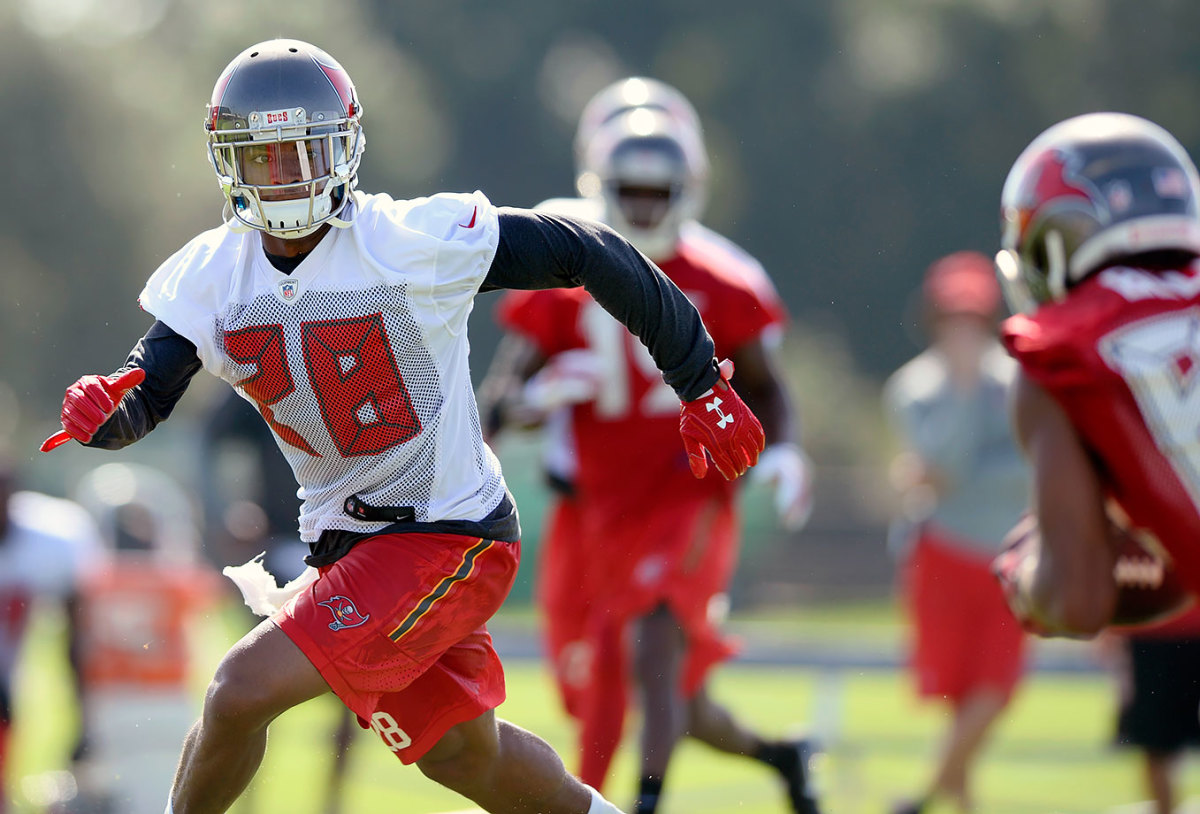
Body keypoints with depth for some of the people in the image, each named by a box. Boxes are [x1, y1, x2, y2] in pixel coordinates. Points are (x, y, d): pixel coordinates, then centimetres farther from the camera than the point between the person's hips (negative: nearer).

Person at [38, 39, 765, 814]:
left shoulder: (418, 241, -19)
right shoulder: (213, 277, -3)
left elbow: (589, 256, -12)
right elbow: (143, 399, 1)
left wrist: (703, 386, -5)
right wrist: (98, 410, -26)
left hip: (449, 537, -6)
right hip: (347, 539, 6)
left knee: (245, 689, -17)